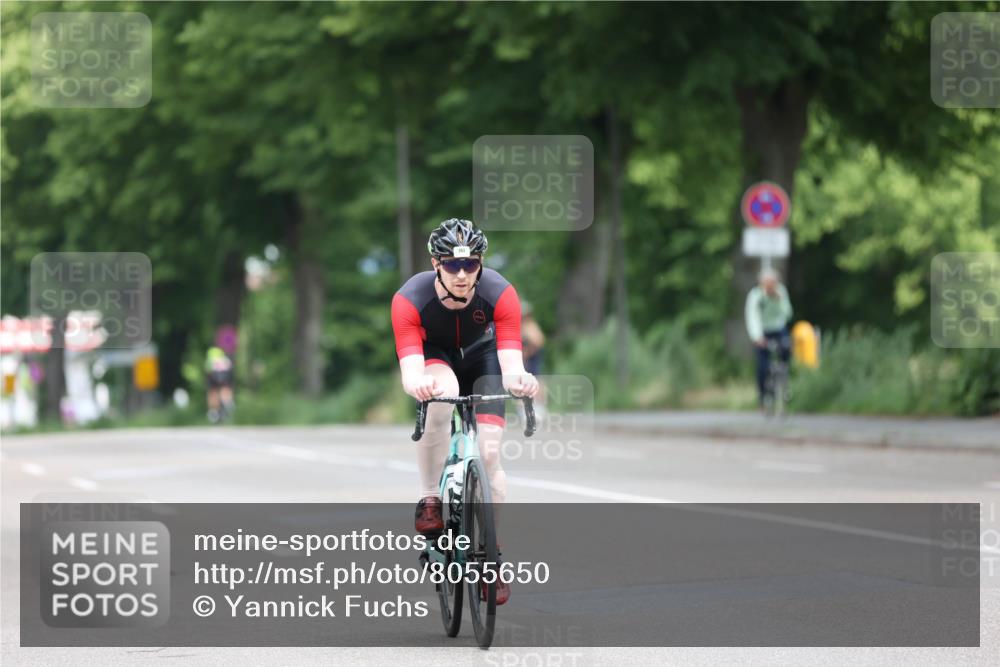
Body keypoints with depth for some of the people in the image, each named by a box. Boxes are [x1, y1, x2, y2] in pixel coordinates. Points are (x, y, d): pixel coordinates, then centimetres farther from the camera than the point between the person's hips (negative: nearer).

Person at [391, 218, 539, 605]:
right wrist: (417, 383, -66)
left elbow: (511, 362, -40)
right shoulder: (410, 300, -35)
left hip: (482, 358, 1)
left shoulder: (500, 294, -33)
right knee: (439, 400, -37)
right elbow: (410, 369, -42)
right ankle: (429, 501, -23)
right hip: (435, 356, -1)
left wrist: (518, 381, -64)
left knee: (489, 453, -13)